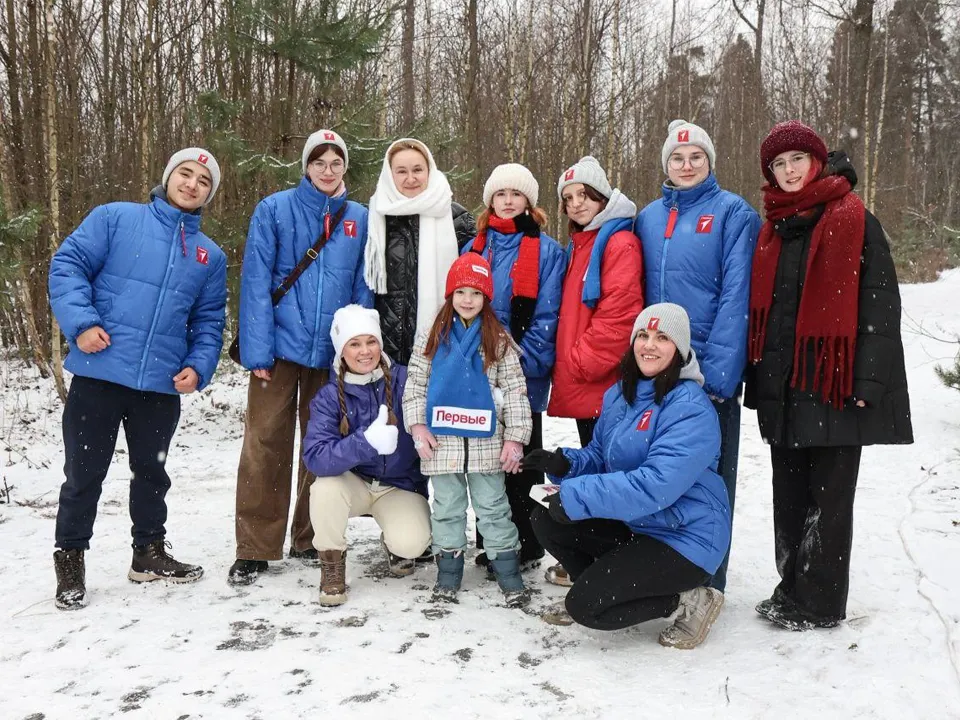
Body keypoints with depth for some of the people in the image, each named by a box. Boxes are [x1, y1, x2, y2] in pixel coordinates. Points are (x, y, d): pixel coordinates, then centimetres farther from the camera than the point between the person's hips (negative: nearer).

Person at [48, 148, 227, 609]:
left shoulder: (211, 256, 13)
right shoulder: (115, 218, 1)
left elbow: (209, 322, 13)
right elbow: (68, 265, -4)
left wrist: (199, 366, -3)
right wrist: (81, 322, -17)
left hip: (162, 384, 4)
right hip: (99, 374, -4)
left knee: (152, 471, 18)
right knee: (84, 473, 7)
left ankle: (149, 552, 35)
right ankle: (70, 560, 25)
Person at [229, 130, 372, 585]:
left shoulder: (359, 219, 8)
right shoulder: (274, 209, 0)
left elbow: (363, 290, 8)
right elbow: (256, 282, -5)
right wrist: (256, 350, -13)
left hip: (333, 351, 3)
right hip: (281, 345, -2)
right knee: (265, 445, -2)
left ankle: (310, 540, 25)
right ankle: (255, 549, 9)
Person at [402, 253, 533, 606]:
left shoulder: (499, 340, 1)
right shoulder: (432, 338, 5)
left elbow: (515, 391, 0)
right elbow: (414, 384, 6)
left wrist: (515, 438, -6)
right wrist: (418, 425, -5)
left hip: (486, 441, -1)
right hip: (442, 441, 1)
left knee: (493, 507, 6)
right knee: (447, 508, 12)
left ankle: (509, 574, 15)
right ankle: (448, 572, 24)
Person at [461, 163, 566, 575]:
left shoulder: (546, 251, -2)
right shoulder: (476, 246, 13)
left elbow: (546, 317, -7)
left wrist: (520, 361, -17)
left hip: (523, 375, -4)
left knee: (520, 460, 3)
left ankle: (524, 547, 14)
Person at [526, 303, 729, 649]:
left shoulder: (691, 408, -21)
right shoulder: (619, 394, 5)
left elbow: (656, 484, -31)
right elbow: (599, 456, 12)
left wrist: (577, 496, -29)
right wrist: (565, 463, -12)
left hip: (684, 536, -8)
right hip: (630, 526, 8)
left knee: (586, 606, -16)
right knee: (545, 520, -1)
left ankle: (689, 601, 3)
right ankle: (597, 587, 19)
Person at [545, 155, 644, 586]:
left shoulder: (619, 243, -11)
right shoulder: (580, 245, 18)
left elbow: (618, 314, -20)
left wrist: (583, 361, -15)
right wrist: (569, 364, 14)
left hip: (604, 383, -9)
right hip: (581, 383, 9)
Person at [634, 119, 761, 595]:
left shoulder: (733, 213, -4)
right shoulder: (649, 217, 12)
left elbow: (736, 296, -11)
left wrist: (717, 371, -18)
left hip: (711, 370, -5)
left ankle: (707, 582, 17)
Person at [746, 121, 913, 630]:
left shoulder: (854, 223, -4)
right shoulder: (771, 231, 13)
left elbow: (879, 304, -9)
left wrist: (867, 381, -15)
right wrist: (758, 377, 11)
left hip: (833, 382, -6)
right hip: (783, 386, 6)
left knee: (828, 497, 3)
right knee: (789, 494, 13)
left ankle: (818, 603, 13)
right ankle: (794, 588, 26)